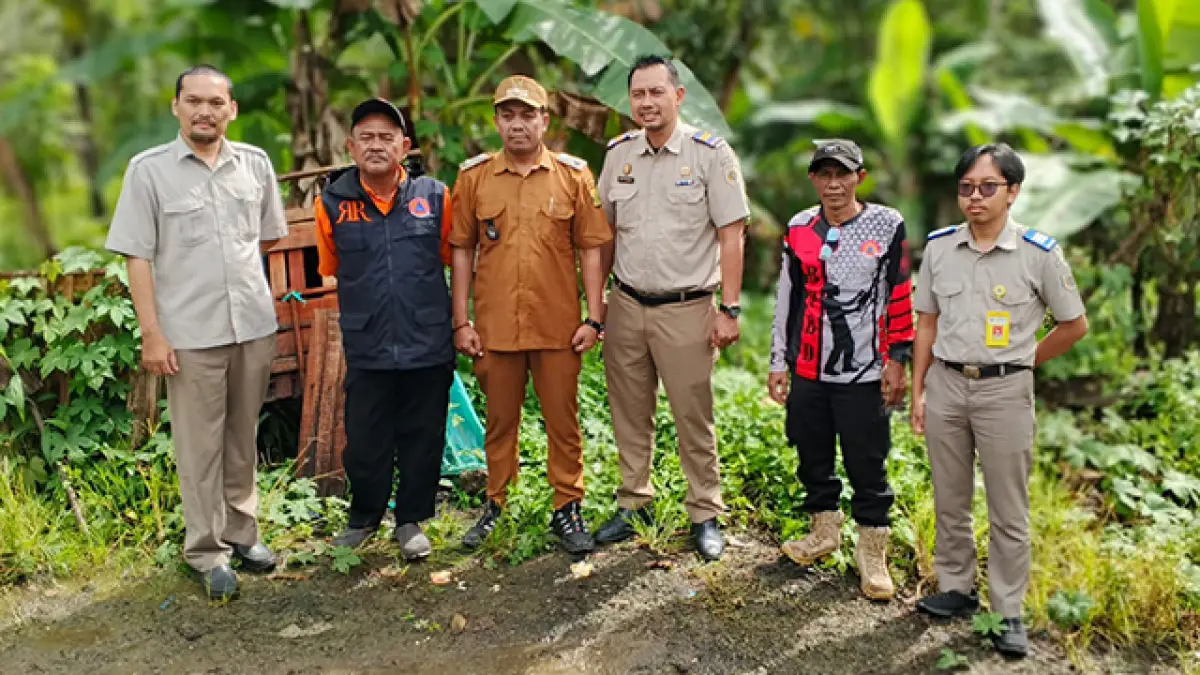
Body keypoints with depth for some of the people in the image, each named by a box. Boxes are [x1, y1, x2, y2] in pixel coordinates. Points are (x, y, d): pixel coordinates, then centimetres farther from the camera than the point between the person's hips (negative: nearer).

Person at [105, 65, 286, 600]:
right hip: (190, 334, -3)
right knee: (199, 447, 5)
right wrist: (151, 333, -10)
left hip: (254, 325, 3)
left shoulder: (255, 163, 4)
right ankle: (206, 552, 17)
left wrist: (227, 260, 6)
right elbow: (138, 257, -6)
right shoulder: (149, 169, -4)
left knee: (243, 438, 15)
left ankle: (240, 531, 30)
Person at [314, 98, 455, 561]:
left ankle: (411, 520, 30)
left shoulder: (435, 197, -2)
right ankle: (363, 518, 33)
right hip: (366, 348, 0)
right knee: (365, 441, 9)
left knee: (422, 440, 10)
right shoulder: (332, 204, -1)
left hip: (429, 346, 0)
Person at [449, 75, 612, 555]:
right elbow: (462, 252, 6)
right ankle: (495, 503, 29)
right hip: (494, 325, 1)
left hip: (558, 326, -1)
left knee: (563, 421, 7)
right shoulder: (474, 177, 3)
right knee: (500, 420, 13)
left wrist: (594, 318, -3)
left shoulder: (573, 175, 1)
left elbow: (591, 249, 2)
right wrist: (461, 322, 2)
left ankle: (567, 510, 21)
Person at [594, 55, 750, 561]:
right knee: (629, 414, 12)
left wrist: (729, 309, -11)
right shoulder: (618, 154, 7)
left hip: (685, 309, -4)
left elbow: (731, 236, -7)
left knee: (694, 416, 3)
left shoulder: (710, 154, -6)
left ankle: (705, 515, 18)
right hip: (626, 305, 4)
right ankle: (633, 504, 27)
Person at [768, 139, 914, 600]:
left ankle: (872, 552, 19)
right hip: (808, 371, 4)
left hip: (864, 373, -4)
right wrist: (778, 363, 12)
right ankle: (825, 531, 35)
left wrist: (896, 360, -4)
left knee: (867, 466, 2)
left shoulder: (887, 225, -3)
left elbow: (901, 297, -1)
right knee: (813, 457, 14)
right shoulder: (799, 229, 7)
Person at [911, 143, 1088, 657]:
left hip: (1004, 391, -3)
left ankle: (1008, 612, 18)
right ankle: (956, 589, 31)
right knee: (949, 501, 14)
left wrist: (1022, 362, 3)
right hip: (945, 386, 3)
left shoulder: (1039, 253, -9)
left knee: (1008, 512, 5)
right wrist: (918, 391, 5)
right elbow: (927, 323, 7)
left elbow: (1074, 325, 2)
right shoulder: (938, 247, 0)